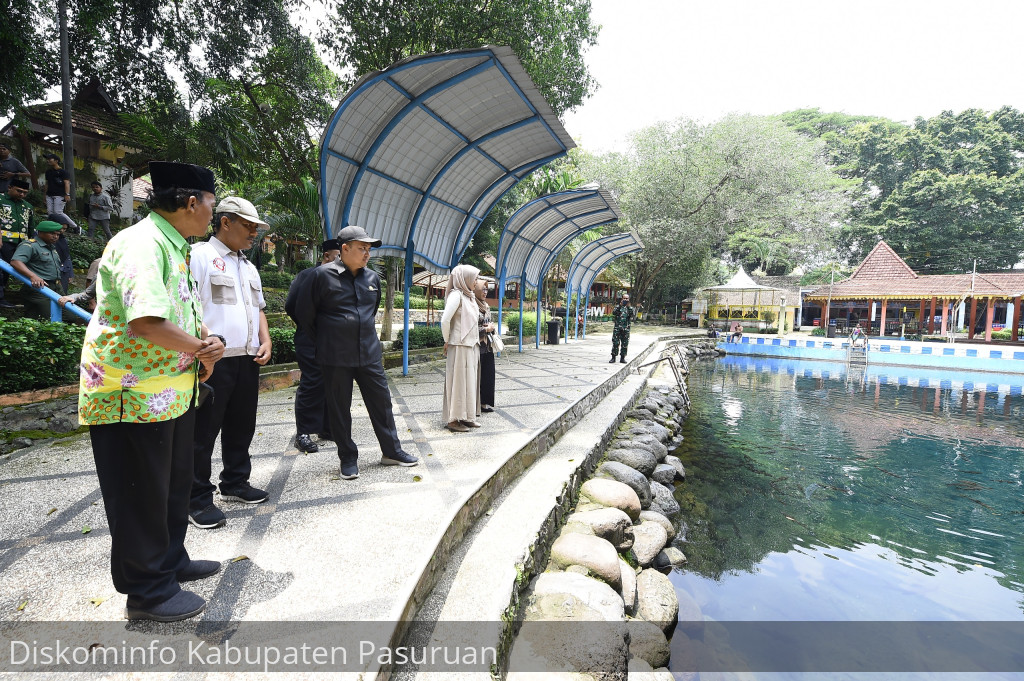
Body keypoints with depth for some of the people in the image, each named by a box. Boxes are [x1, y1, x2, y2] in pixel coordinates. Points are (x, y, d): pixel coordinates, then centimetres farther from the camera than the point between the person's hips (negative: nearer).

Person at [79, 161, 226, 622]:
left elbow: (189, 316, 16)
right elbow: (147, 321, -33)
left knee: (173, 485, 22)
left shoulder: (176, 249, 14)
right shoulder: (141, 244, -19)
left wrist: (207, 345, -5)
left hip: (174, 391, 10)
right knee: (141, 495, 5)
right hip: (134, 396, -10)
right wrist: (201, 349, -17)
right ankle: (147, 592, 22)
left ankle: (170, 562, 40)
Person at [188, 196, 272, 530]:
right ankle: (198, 499, 12)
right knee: (204, 431, 1)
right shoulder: (198, 256, -5)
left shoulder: (248, 267, 20)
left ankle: (235, 482, 31)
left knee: (241, 426, 16)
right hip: (213, 361, -8)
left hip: (248, 360, 8)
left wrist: (265, 341, 10)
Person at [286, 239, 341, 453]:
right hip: (311, 342, -5)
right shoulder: (307, 275, -4)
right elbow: (291, 305, -5)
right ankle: (303, 433, 6)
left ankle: (327, 428, 21)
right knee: (311, 385, -3)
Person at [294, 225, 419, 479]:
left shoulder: (372, 277, 7)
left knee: (381, 400, 8)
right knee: (339, 408, 6)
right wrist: (323, 341, 8)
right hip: (336, 356, -4)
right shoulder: (324, 275, -8)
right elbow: (304, 314, 0)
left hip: (369, 352, 4)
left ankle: (392, 451, 21)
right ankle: (348, 458, 21)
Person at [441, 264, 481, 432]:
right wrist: (447, 341, -10)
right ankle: (452, 419, 8)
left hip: (472, 346, 9)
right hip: (460, 346, -9)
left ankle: (466, 416, 23)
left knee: (469, 381, 13)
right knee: (458, 381, -2)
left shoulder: (470, 296, 14)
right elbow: (445, 320, -20)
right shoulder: (456, 295, -13)